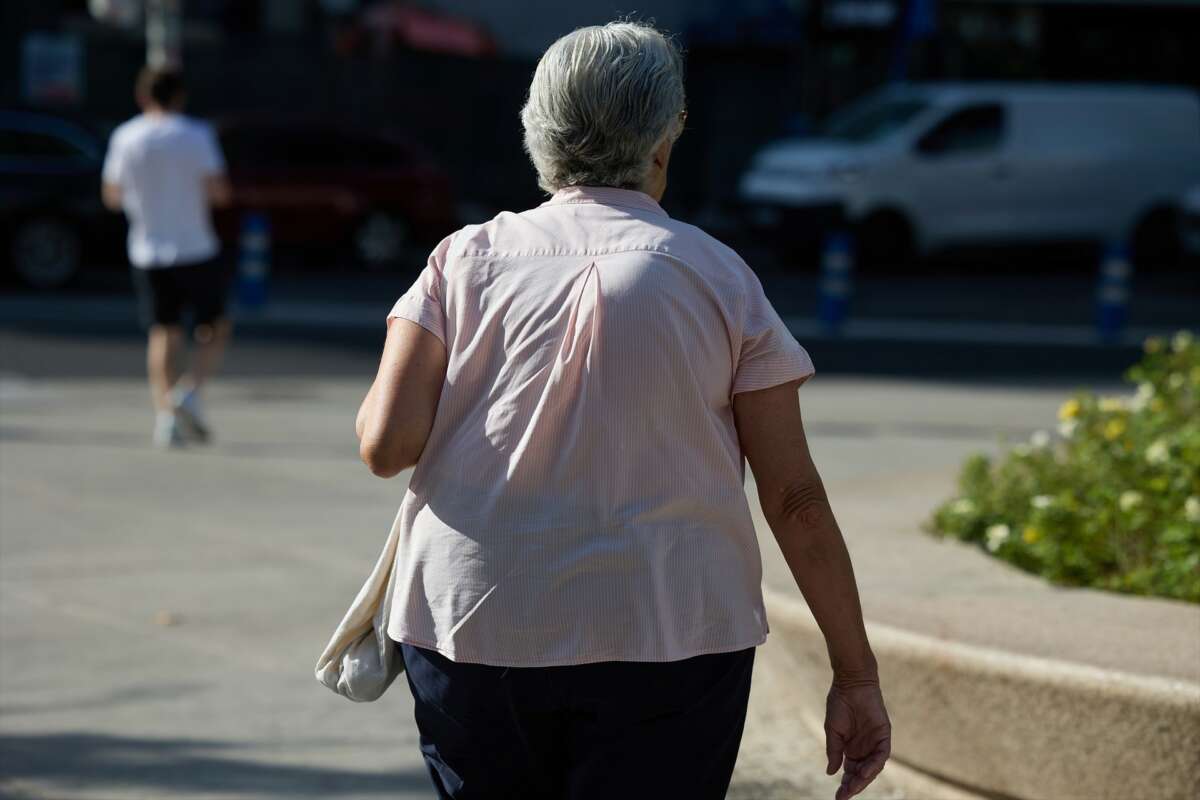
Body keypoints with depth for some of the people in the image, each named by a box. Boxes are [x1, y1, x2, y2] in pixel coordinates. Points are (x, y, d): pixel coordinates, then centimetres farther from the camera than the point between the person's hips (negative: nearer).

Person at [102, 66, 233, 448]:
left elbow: (112, 195, 7)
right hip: (196, 249, -3)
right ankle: (190, 391, -13)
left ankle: (165, 414, -4)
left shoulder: (125, 137, 1)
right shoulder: (197, 134, -6)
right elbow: (217, 191, -13)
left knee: (163, 334, 9)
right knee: (213, 330, 10)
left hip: (148, 254, 3)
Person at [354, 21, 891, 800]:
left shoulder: (468, 259, 3)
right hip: (664, 644, -2)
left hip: (468, 628, 2)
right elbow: (795, 498, -2)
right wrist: (857, 674, 4)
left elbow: (386, 443, -6)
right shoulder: (719, 277, 0)